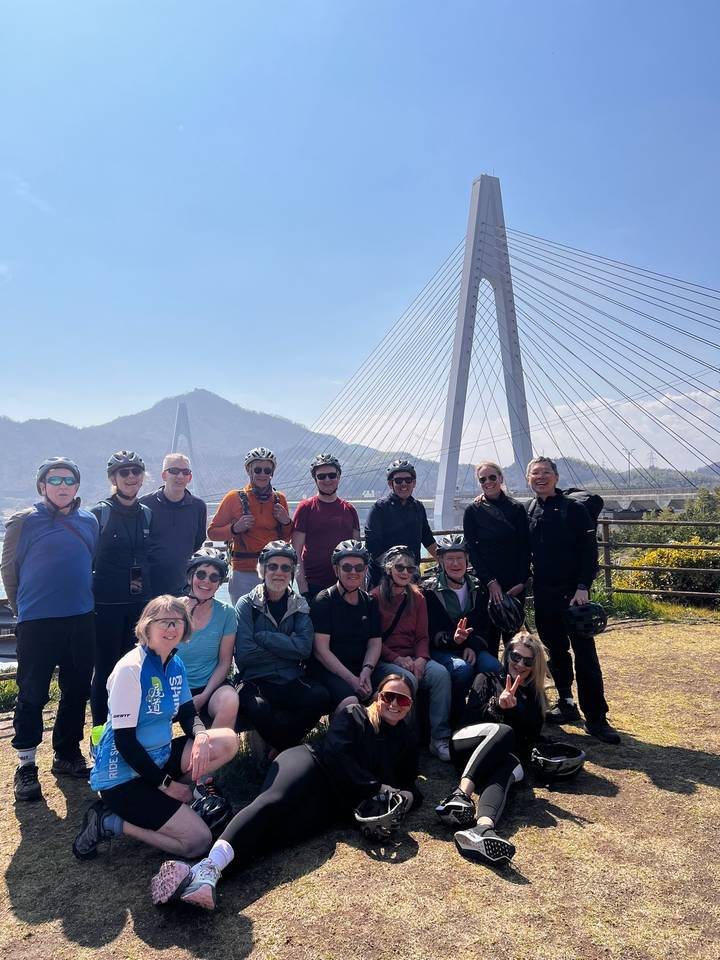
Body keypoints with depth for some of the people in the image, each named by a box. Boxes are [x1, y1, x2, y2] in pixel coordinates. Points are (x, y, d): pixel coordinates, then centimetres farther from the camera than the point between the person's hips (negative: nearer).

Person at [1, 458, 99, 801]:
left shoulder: (89, 521, 6)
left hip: (81, 620, 4)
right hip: (37, 623, -4)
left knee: (77, 690, 12)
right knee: (32, 693, 3)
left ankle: (66, 753, 29)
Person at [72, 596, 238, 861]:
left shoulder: (175, 665, 3)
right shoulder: (131, 669, -20)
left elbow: (188, 712, 10)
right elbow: (124, 740, -20)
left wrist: (201, 735, -14)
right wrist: (166, 784, -15)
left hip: (158, 757, 8)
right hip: (124, 774, -8)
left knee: (228, 741, -10)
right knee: (199, 842, -13)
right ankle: (110, 823, -1)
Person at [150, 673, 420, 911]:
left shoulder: (407, 740, 23)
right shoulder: (354, 715, 11)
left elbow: (408, 783, 22)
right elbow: (337, 755, -3)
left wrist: (406, 798, -3)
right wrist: (376, 786, -10)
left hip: (334, 804, 1)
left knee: (278, 832, -27)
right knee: (272, 802, -35)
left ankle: (208, 873, -49)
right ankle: (210, 865, -53)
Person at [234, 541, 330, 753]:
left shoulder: (300, 606, 9)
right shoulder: (247, 604, 2)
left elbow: (305, 648, -8)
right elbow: (244, 655, -10)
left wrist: (262, 636, -11)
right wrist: (287, 648, -6)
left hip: (292, 682, 2)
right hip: (256, 681, -2)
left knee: (321, 696, -28)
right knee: (257, 707, -35)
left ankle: (277, 750, -3)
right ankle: (290, 748, -3)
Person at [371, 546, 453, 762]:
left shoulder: (417, 597, 12)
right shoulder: (375, 597, -4)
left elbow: (422, 636, 10)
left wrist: (421, 659, -10)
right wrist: (397, 659, -18)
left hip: (412, 658, 4)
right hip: (383, 661, -4)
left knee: (441, 674, -24)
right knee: (408, 680, -34)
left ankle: (440, 739, -19)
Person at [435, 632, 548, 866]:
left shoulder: (535, 697, 25)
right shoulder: (487, 680, 20)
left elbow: (530, 739, 11)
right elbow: (469, 719, 5)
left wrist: (511, 709, -5)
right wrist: (496, 705, -12)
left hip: (511, 758, 1)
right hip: (466, 747, -1)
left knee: (508, 765, -38)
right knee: (503, 731, -35)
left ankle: (482, 829, -68)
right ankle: (461, 795, -54)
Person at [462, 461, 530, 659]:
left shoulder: (517, 509, 3)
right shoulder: (473, 511, 0)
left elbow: (525, 548, 3)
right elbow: (471, 549, -3)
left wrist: (521, 582, -6)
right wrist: (490, 582, -10)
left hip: (515, 585, 1)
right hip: (486, 583, -1)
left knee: (512, 635, 7)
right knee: (489, 635, 0)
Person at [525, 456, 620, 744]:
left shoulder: (574, 509, -5)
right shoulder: (526, 512, 8)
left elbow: (589, 551, -8)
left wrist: (583, 586, -16)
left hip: (573, 591, -4)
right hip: (543, 593, 5)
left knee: (585, 653, -4)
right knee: (556, 651, 14)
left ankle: (596, 718, 3)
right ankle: (566, 704, 28)